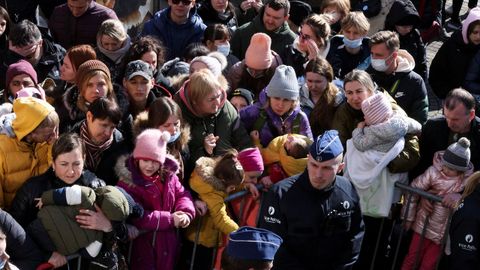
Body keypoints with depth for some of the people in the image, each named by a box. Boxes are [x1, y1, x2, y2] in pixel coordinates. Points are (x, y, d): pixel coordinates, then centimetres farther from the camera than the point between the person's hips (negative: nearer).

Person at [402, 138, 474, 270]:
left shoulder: (467, 180, -10)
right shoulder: (433, 172, -15)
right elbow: (413, 190, -8)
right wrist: (408, 218, -4)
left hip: (445, 230, 1)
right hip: (424, 224, -1)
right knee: (412, 258, 11)